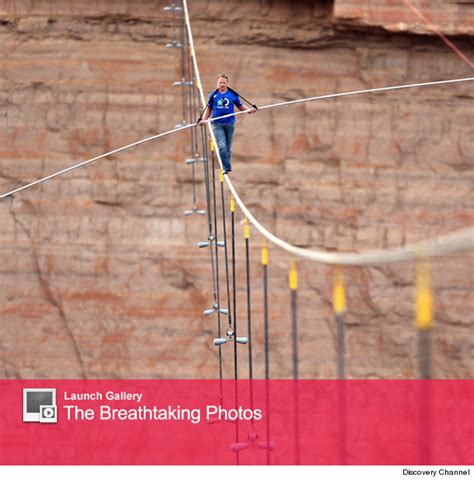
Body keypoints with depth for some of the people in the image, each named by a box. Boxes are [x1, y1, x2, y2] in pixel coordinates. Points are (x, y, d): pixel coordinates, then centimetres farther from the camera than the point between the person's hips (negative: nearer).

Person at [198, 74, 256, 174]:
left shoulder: (233, 95, 3)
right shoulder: (213, 95, 3)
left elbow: (240, 106, 11)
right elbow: (208, 109, 11)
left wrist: (249, 110, -6)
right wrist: (203, 120, -1)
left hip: (229, 124, 1)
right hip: (217, 124, -1)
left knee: (228, 148, 9)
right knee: (222, 146, -16)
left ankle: (227, 166, 24)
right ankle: (226, 167, -15)